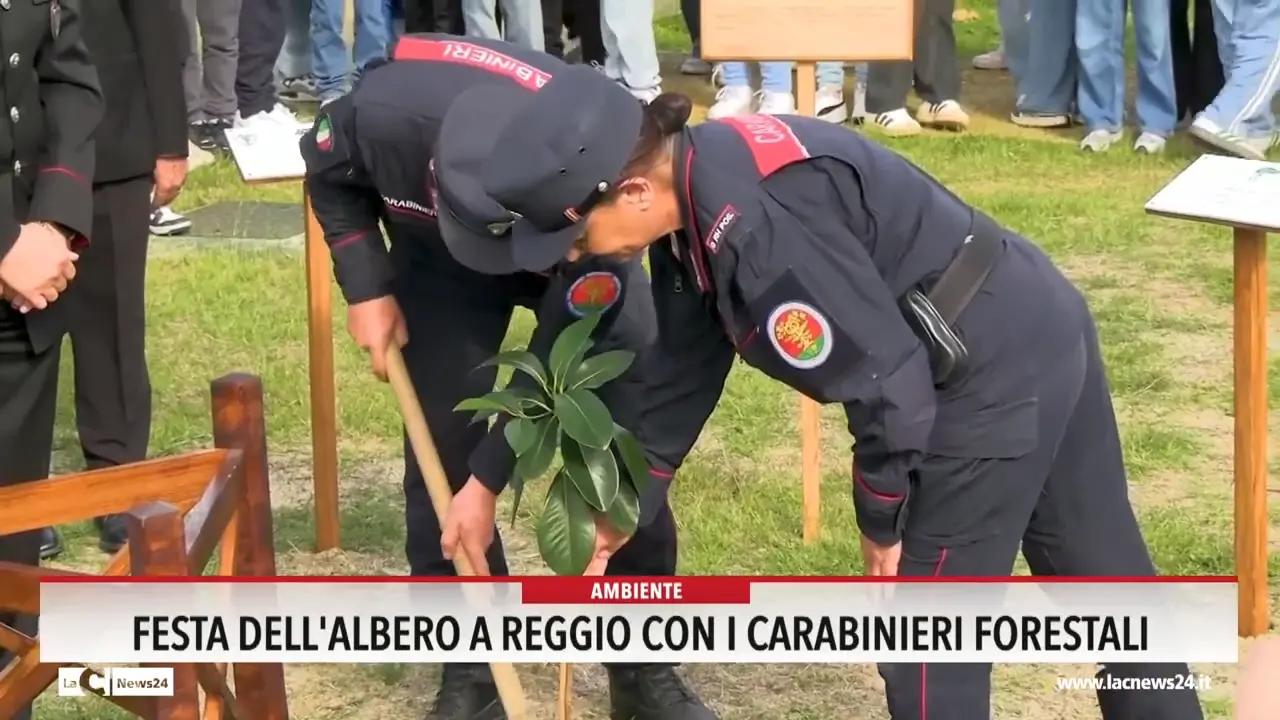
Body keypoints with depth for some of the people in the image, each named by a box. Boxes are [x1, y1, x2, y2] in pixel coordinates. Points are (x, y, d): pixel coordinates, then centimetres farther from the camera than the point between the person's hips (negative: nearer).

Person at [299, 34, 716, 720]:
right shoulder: (386, 114, -40)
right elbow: (328, 170, -12)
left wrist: (489, 481, -27)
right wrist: (367, 288, -18)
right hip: (438, 256, 1)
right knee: (444, 452, -3)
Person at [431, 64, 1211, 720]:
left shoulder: (756, 224, -29)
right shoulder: (692, 194, 2)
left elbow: (887, 377, -25)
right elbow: (684, 367, 15)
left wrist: (881, 521, -9)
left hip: (992, 380, -9)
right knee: (1102, 570, 22)